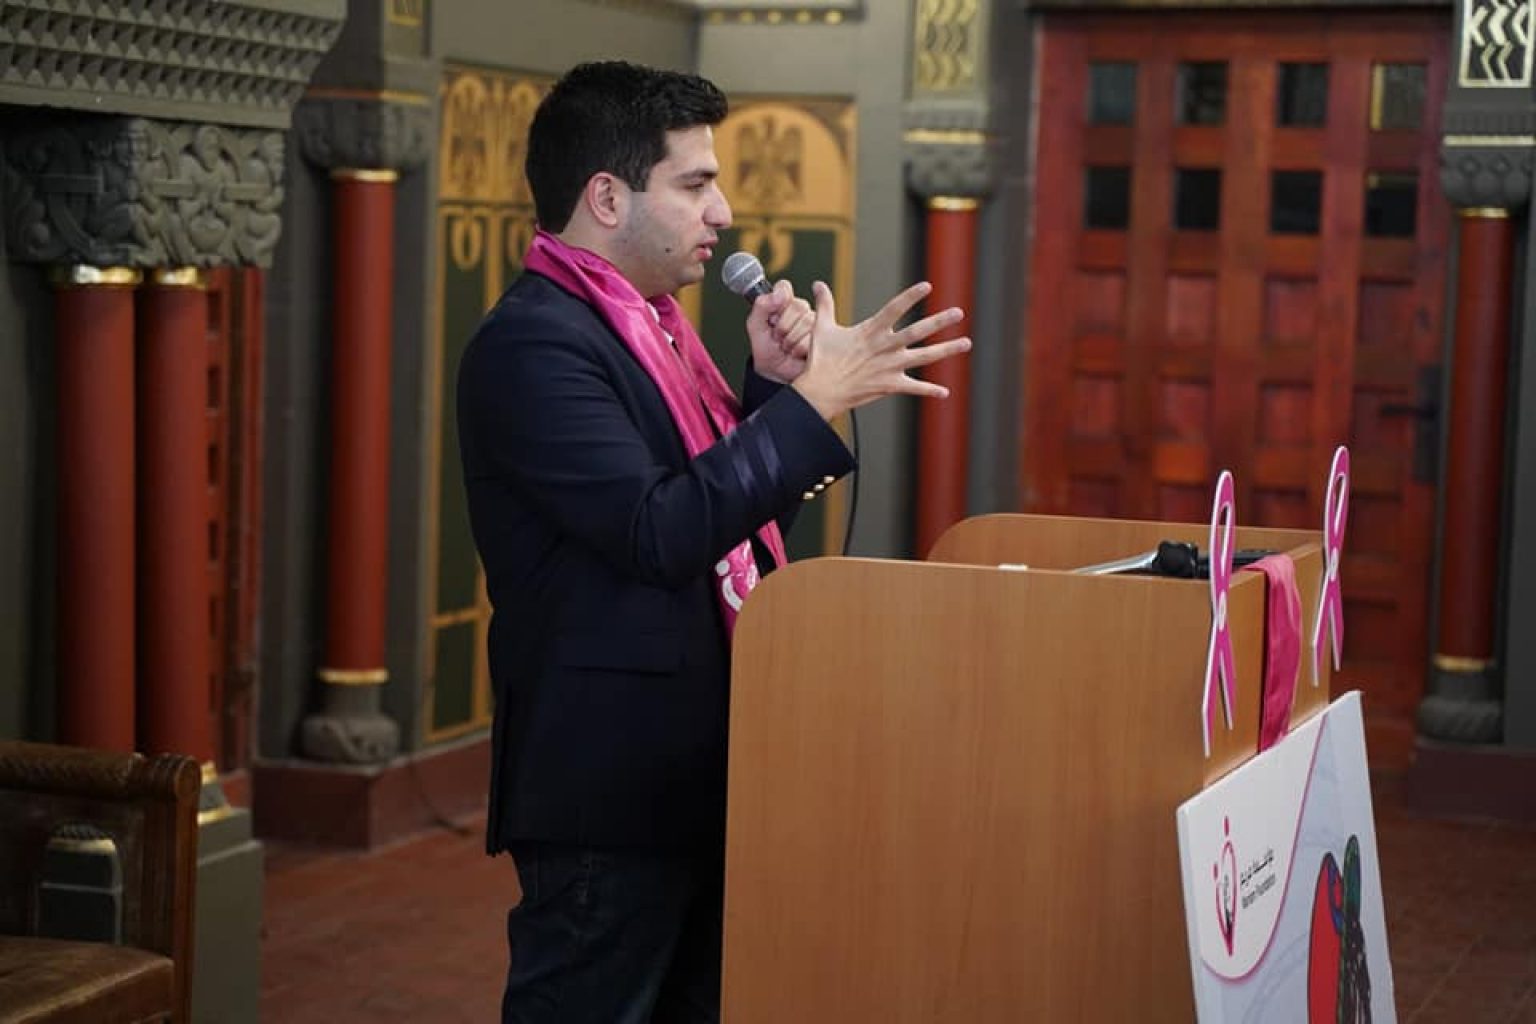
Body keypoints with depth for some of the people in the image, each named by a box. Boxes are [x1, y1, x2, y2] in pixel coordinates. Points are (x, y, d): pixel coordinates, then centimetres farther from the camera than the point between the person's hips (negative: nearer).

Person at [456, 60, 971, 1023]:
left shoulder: (649, 323, 13)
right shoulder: (534, 344, -17)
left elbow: (740, 515, 17)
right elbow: (659, 534, -26)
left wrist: (773, 385, 2)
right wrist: (812, 399, -23)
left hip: (698, 771, 10)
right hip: (611, 789, -10)